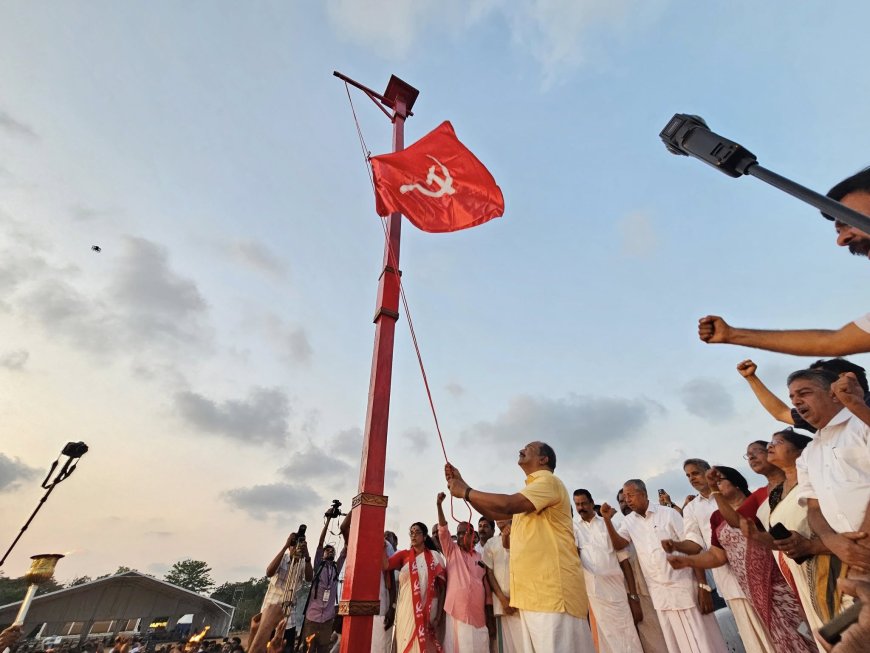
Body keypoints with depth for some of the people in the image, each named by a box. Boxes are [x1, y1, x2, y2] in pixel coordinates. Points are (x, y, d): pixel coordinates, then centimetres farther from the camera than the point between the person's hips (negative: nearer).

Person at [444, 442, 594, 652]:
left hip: (553, 590, -9)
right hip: (533, 592, 9)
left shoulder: (548, 481, -9)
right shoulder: (531, 492, 23)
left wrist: (466, 492, -12)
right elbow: (494, 513, 21)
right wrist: (462, 484, 13)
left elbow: (508, 504, -23)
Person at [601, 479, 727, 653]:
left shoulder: (668, 513, -8)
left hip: (683, 587, -3)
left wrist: (703, 586, -12)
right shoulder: (628, 521, 2)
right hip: (659, 593, 3)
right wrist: (607, 520, -23)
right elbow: (618, 545, -9)